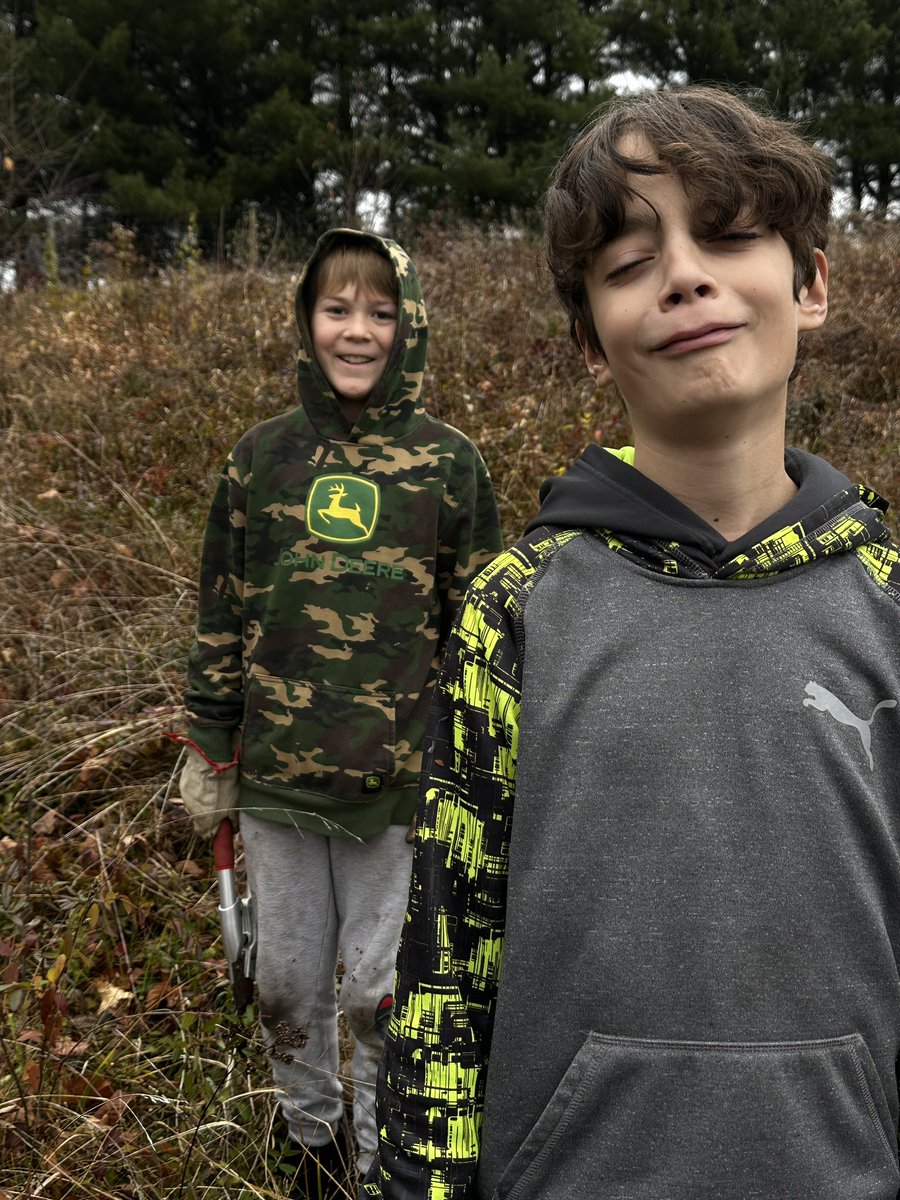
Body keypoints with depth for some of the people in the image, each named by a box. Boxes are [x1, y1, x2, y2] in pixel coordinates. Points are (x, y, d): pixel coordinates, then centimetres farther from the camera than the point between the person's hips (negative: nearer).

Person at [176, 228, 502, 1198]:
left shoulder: (448, 463, -3)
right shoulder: (260, 457, 2)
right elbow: (221, 616, 7)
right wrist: (209, 755, 6)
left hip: (400, 786, -2)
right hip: (276, 779, 3)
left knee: (380, 988, 9)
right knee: (286, 980, 17)